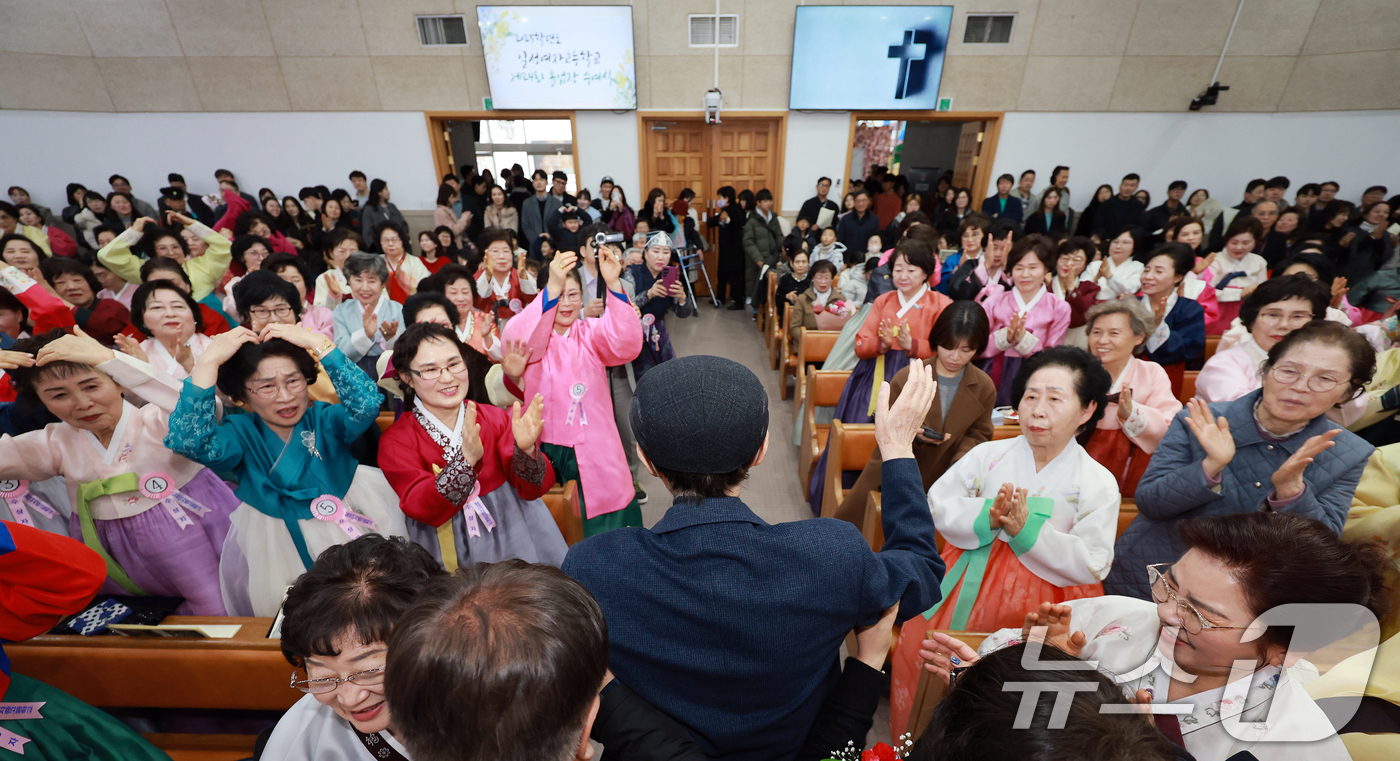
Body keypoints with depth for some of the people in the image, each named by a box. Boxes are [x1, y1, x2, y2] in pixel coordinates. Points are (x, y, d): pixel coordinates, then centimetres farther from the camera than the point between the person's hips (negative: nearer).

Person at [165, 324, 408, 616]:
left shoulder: (324, 420, -3)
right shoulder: (241, 434, 0)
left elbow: (366, 404, -24)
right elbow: (187, 441, -20)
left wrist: (318, 343, -22)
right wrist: (209, 360, -19)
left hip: (348, 531, -1)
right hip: (273, 546, 1)